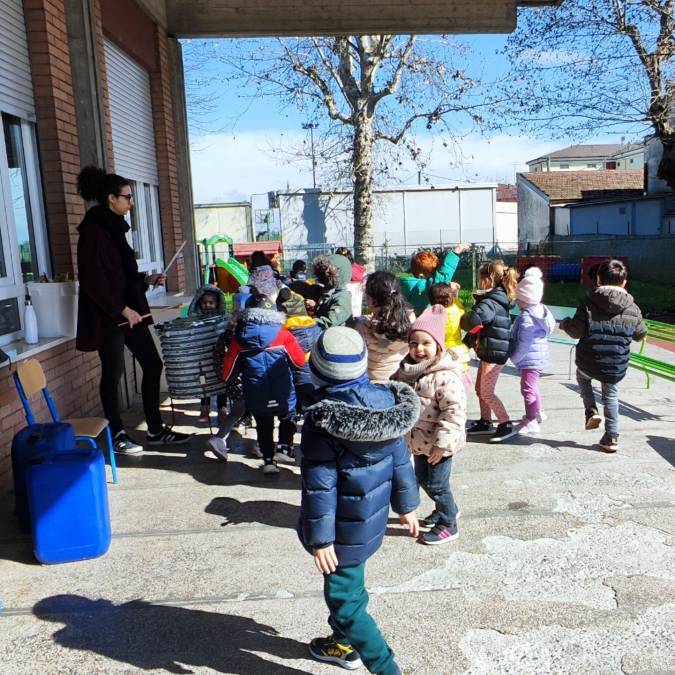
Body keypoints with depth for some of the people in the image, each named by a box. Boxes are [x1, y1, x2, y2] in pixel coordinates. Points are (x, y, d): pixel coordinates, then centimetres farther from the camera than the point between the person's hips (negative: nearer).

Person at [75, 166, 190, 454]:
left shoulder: (113, 227, 13)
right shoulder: (93, 230, -14)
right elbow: (94, 279, -20)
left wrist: (145, 279, 10)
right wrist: (122, 309, -19)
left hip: (129, 310, 9)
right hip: (109, 316, -9)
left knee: (152, 365, 9)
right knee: (113, 373, 3)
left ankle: (155, 430, 19)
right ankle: (117, 436, 17)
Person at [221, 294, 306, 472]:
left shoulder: (239, 339, -5)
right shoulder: (283, 335, -10)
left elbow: (228, 372, -1)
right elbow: (299, 361, -1)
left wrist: (228, 380, 21)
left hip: (256, 398, 1)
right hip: (283, 396, -1)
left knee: (264, 427, 19)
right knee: (287, 419, 24)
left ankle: (268, 461, 19)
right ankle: (283, 449, 13)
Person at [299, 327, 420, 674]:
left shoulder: (323, 418, -25)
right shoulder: (386, 399, -7)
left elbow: (319, 486, -22)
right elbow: (400, 460, 2)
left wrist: (320, 539, -15)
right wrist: (406, 505, 13)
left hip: (345, 529, -7)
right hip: (372, 518, 8)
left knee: (345, 599, 8)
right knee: (346, 586, 27)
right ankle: (344, 644, 47)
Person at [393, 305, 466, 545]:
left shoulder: (446, 376, -24)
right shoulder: (409, 370, 2)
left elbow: (454, 412, -26)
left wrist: (442, 444, -26)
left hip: (438, 444, -9)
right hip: (419, 440, 9)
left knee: (436, 484, 4)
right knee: (422, 479, 23)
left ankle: (448, 525, 25)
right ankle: (445, 508, 46)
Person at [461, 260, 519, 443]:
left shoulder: (490, 302, -22)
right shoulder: (498, 300, 11)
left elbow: (474, 320, -39)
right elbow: (481, 325, 15)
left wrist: (462, 320, -16)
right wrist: (466, 342, 11)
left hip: (494, 352, -10)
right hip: (488, 351, 10)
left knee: (486, 392, -2)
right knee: (480, 388, 17)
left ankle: (506, 425, 6)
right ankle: (485, 422, 28)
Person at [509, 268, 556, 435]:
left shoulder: (526, 318, -25)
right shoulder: (541, 310, 6)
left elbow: (524, 343, -27)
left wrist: (514, 358, -12)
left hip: (530, 359, -11)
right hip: (540, 357, 11)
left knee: (528, 389, -3)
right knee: (532, 386, 25)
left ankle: (531, 422, 4)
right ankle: (537, 413, 40)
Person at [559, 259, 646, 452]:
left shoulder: (589, 302, -10)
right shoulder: (633, 309, -3)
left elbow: (576, 331, -11)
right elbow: (640, 335, 10)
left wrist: (565, 323, 10)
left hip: (588, 363, -1)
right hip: (616, 367, 1)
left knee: (582, 376, 32)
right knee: (611, 396, 20)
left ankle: (591, 411, 18)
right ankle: (611, 438, 21)